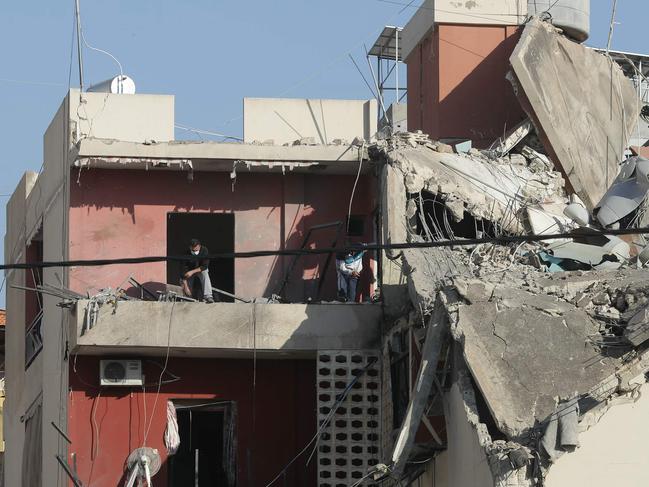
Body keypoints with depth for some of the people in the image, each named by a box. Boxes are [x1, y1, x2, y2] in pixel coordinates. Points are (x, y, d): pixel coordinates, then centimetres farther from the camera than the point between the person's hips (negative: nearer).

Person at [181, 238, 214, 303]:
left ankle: (208, 297, -39)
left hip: (201, 269, -1)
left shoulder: (204, 250, -27)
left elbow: (205, 266, -26)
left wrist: (192, 272, -37)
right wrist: (186, 287, -34)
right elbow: (184, 271, -28)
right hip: (190, 270, 1)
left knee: (205, 274, -32)